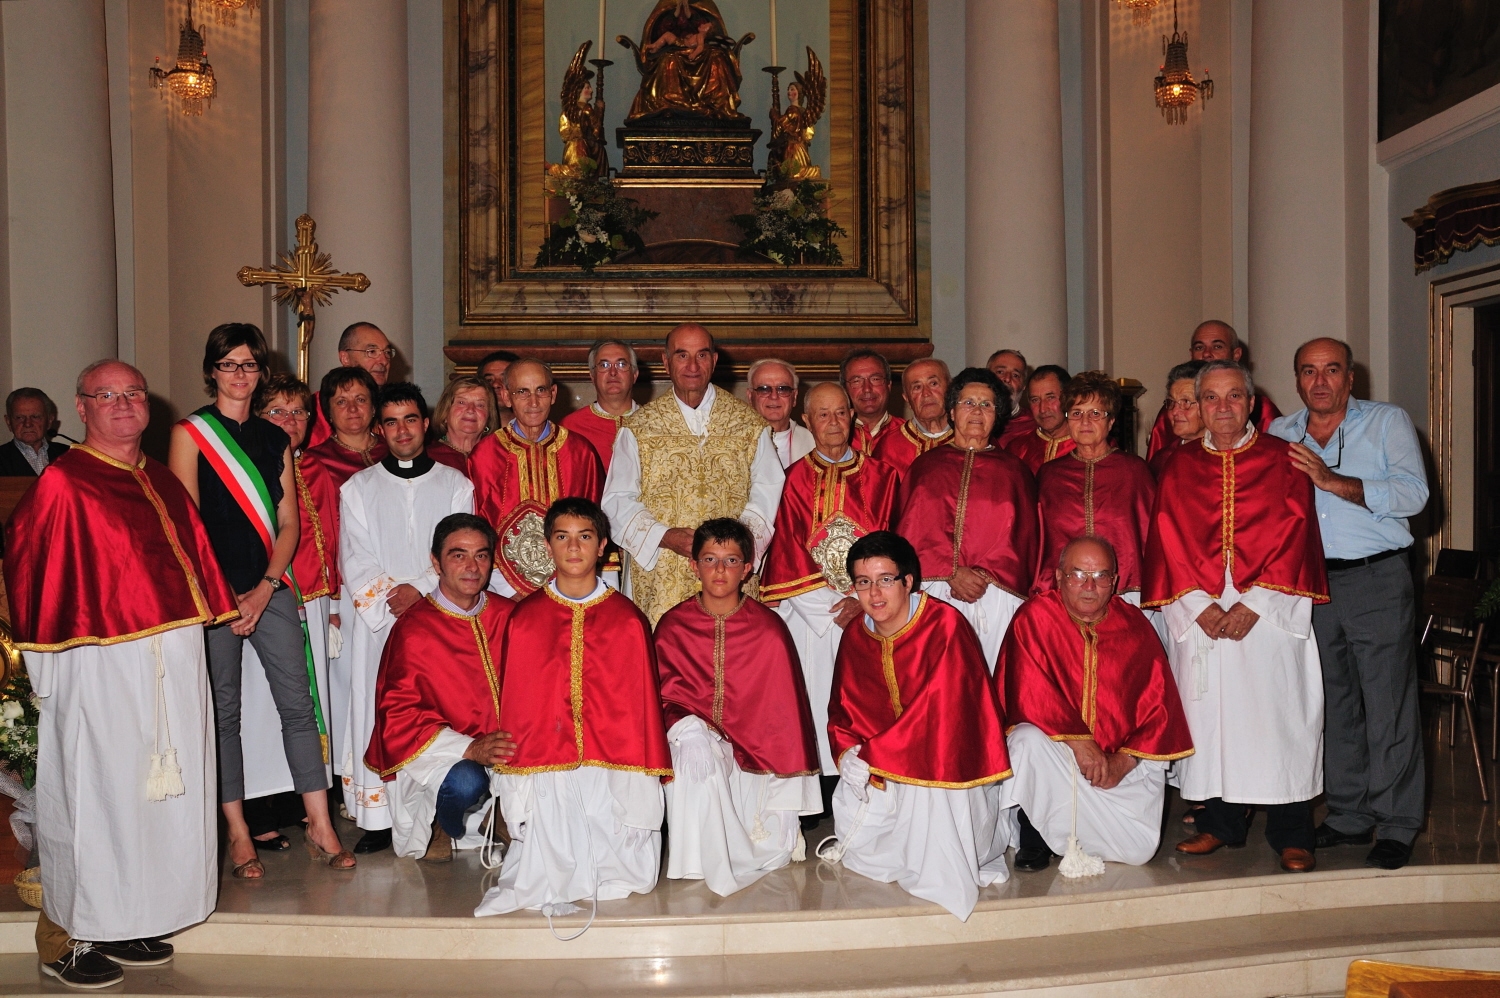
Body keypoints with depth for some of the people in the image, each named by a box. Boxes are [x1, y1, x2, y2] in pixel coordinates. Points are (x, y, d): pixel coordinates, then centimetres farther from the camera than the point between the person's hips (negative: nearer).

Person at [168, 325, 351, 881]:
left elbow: (288, 523, 9)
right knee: (223, 710, 2)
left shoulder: (276, 439, 13)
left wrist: (266, 588, -4)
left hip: (271, 588, 3)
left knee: (298, 702, -1)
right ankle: (238, 834, 11)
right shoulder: (190, 434, 2)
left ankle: (320, 828, 3)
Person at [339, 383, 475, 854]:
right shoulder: (358, 488, 12)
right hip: (377, 618, 0)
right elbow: (354, 559, 5)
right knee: (378, 712, -5)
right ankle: (379, 818, 0)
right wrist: (388, 595, -10)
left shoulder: (455, 485, 11)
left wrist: (420, 588, -11)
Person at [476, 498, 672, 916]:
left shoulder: (628, 620, 3)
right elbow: (513, 705, 7)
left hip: (612, 771, 0)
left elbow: (643, 705, 5)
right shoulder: (524, 618, 4)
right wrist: (514, 783, 5)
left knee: (631, 876, -6)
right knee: (544, 881, -7)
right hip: (545, 771, 0)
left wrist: (643, 781, 3)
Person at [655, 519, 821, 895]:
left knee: (776, 849, -20)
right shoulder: (672, 626, -2)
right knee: (696, 751, -36)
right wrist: (687, 729, -20)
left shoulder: (769, 628, -4)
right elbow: (662, 697, 1)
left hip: (750, 752, 0)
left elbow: (785, 705, 0)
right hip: (692, 735, 1)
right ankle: (708, 872, -22)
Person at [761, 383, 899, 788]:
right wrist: (833, 605, -9)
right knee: (817, 696, -4)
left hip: (869, 613, 1)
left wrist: (863, 600, -11)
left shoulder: (879, 477, 9)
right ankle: (822, 794, 2)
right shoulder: (795, 480, 6)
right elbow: (789, 554, 0)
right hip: (811, 614, -1)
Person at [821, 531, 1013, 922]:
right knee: (851, 812, -14)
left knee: (926, 782, -33)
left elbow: (939, 708, -26)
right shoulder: (856, 637, 2)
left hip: (946, 754, -5)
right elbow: (844, 710, 7)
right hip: (883, 771, 6)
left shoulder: (945, 625, -19)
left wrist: (872, 756, -26)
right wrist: (849, 754, -15)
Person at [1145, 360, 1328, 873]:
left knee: (1275, 714, -2)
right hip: (1199, 613, 2)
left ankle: (1290, 835, 8)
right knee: (1208, 712, 4)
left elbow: (1293, 533, -3)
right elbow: (1169, 541, 4)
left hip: (1269, 613, -2)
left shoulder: (1282, 460, 5)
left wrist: (1253, 603, -12)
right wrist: (1201, 605, -9)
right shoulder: (1179, 468, 10)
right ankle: (1219, 822, 17)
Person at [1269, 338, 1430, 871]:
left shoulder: (1388, 422, 3)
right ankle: (1349, 815, 22)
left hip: (1377, 580, -4)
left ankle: (1396, 824, 8)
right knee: (1331, 705, 10)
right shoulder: (1278, 435, 13)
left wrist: (1333, 481, -18)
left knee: (1388, 704, -2)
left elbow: (1413, 493, -12)